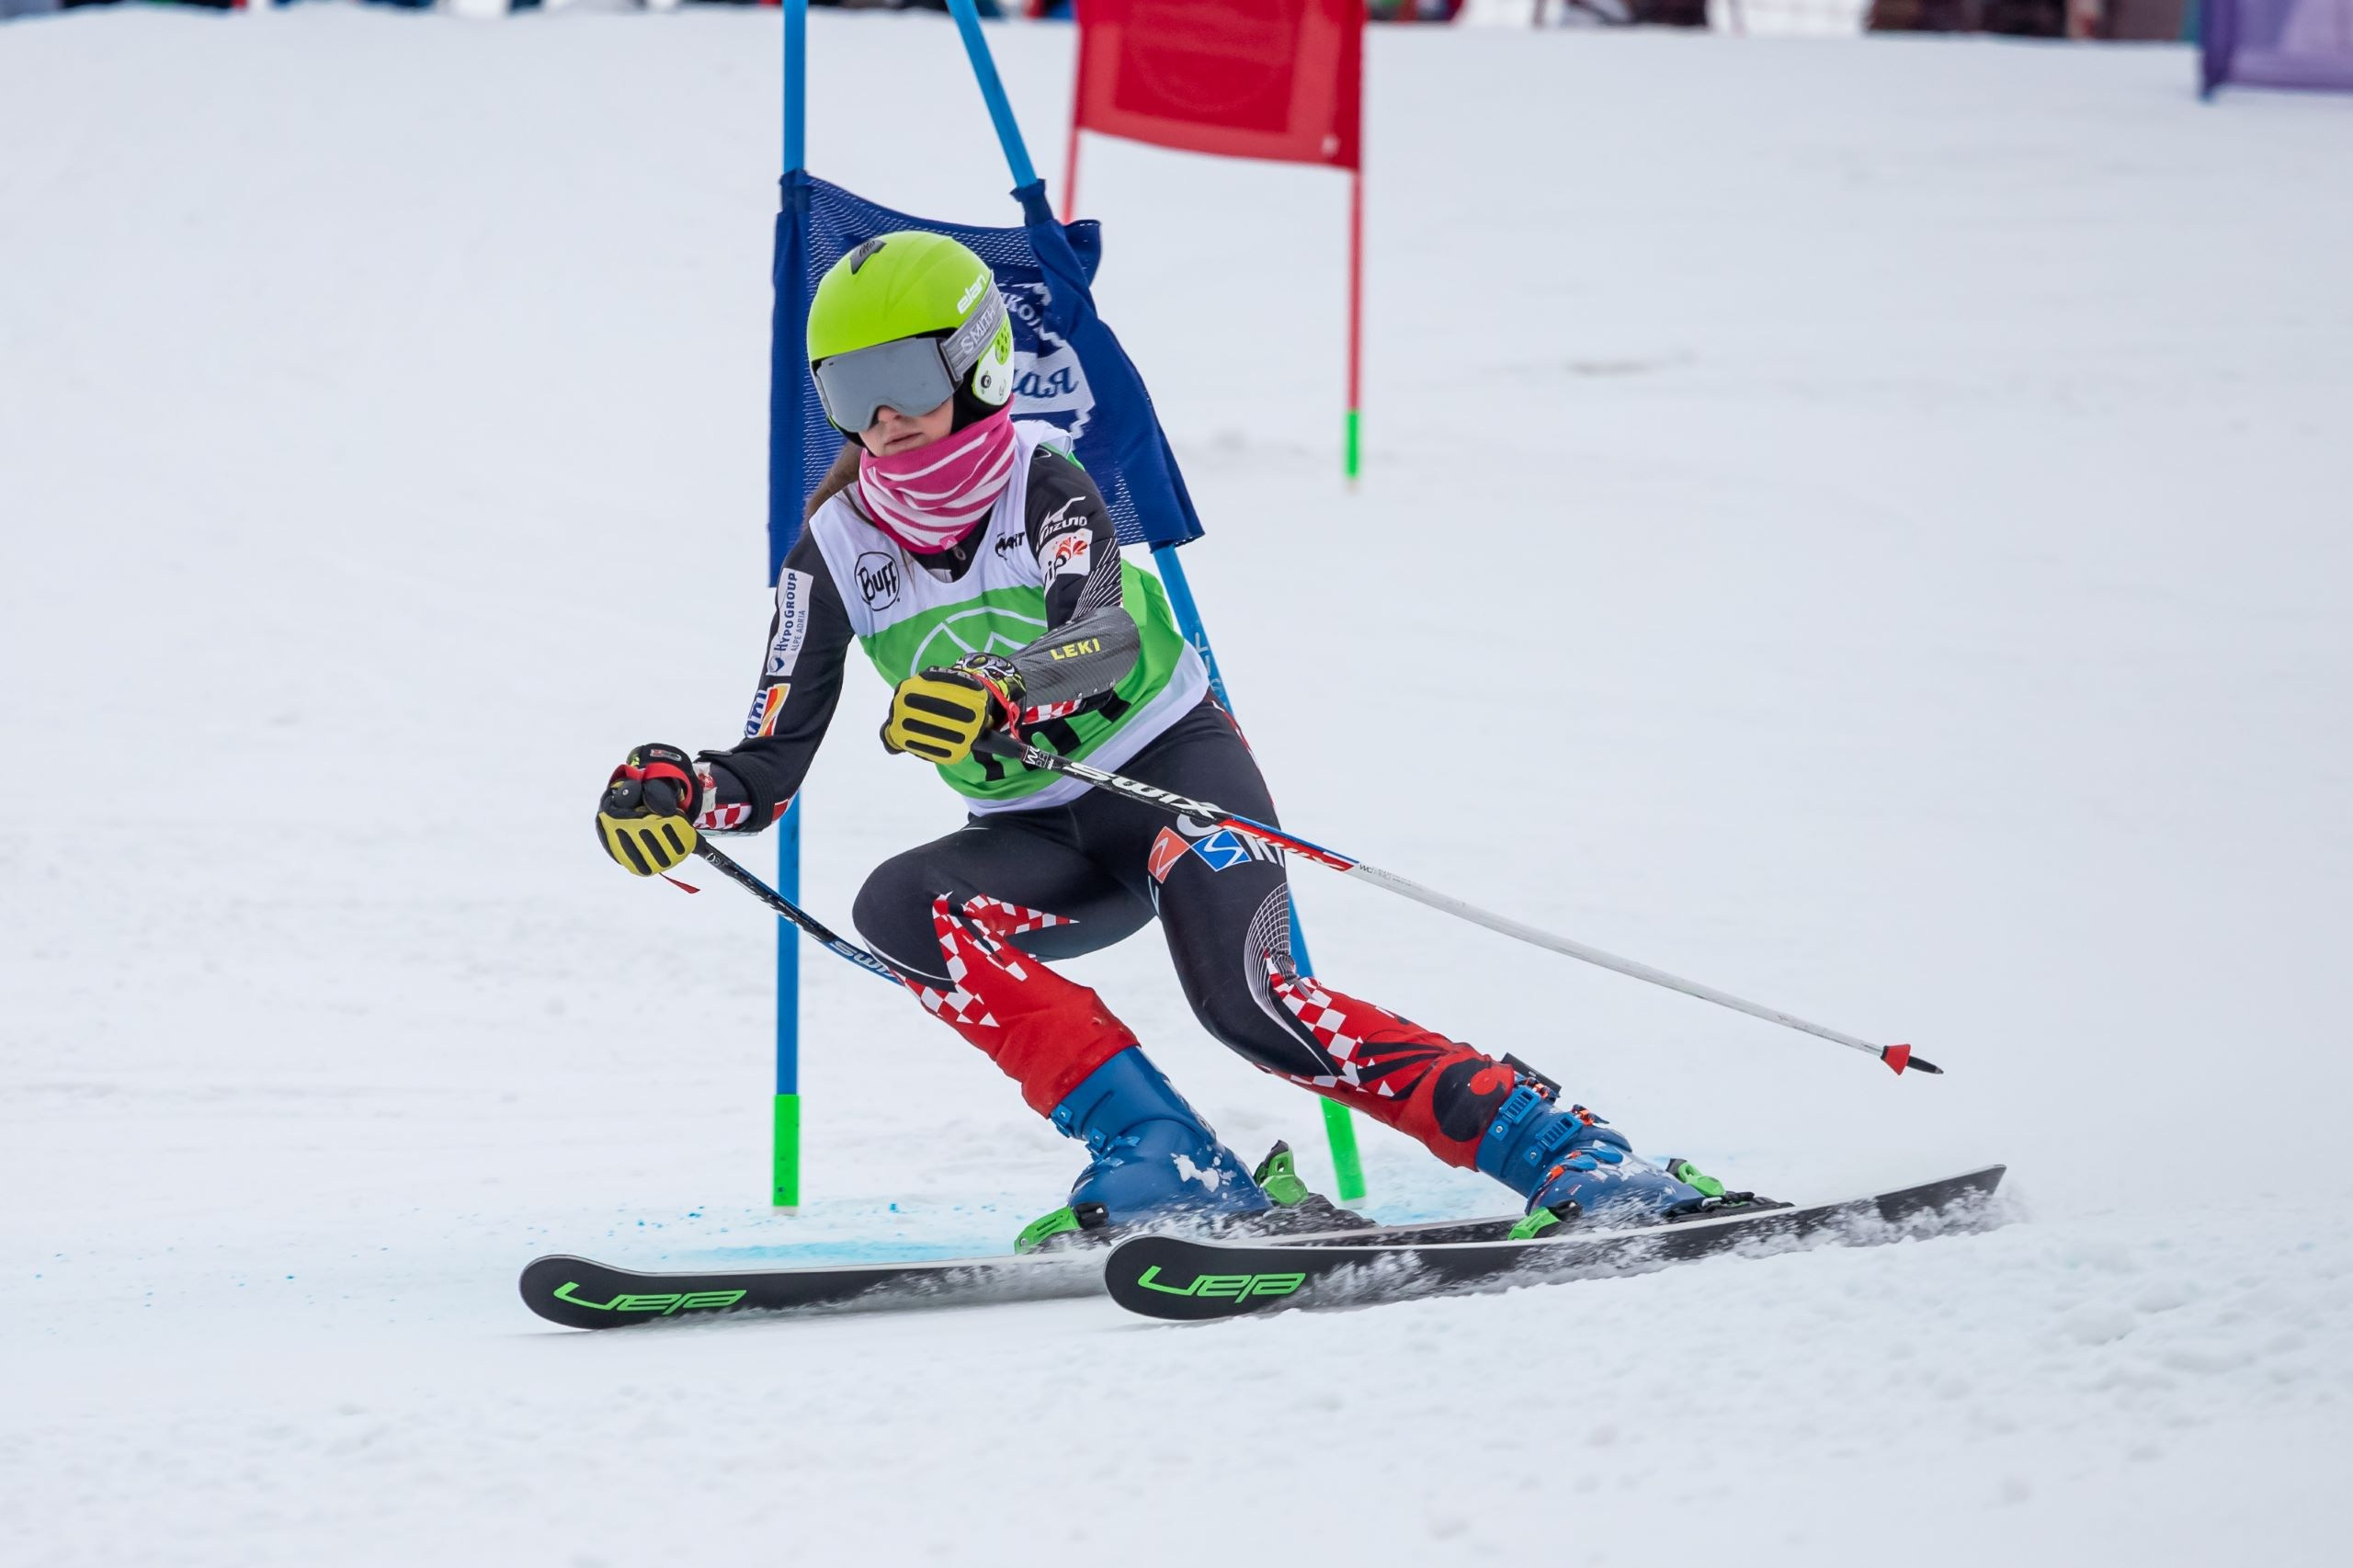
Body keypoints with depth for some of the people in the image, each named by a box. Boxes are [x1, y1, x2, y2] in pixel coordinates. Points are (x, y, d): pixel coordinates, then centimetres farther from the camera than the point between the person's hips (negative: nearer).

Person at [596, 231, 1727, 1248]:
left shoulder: (1039, 481, -16)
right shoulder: (836, 554, -6)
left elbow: (1102, 633, -37)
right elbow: (769, 768, -7)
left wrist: (997, 691, -58)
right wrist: (678, 796, -29)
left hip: (1172, 764, -4)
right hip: (1046, 842, 5)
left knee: (1244, 999, -29)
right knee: (895, 908, -25)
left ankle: (1566, 1153, -24)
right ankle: (1163, 1161, -30)